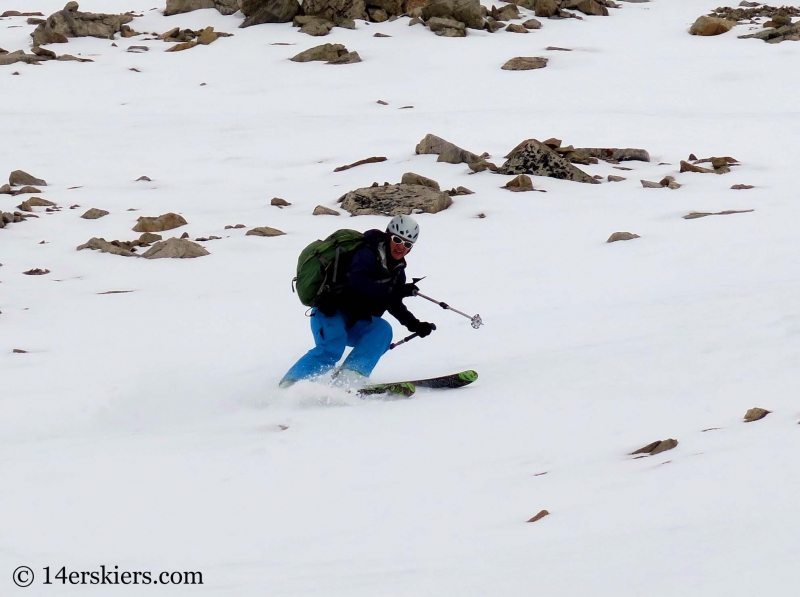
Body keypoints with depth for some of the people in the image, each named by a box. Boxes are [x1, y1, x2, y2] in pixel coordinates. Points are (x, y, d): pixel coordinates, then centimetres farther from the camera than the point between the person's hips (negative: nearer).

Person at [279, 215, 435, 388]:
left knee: (382, 330, -19)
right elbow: (358, 281, -38)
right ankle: (288, 385, -24)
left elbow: (394, 305, 21)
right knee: (331, 350, -31)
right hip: (330, 313, -8)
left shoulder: (397, 270, 8)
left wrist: (415, 325, 9)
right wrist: (393, 291, -43)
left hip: (353, 323, 8)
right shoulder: (367, 255, -19)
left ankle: (351, 377, -30)